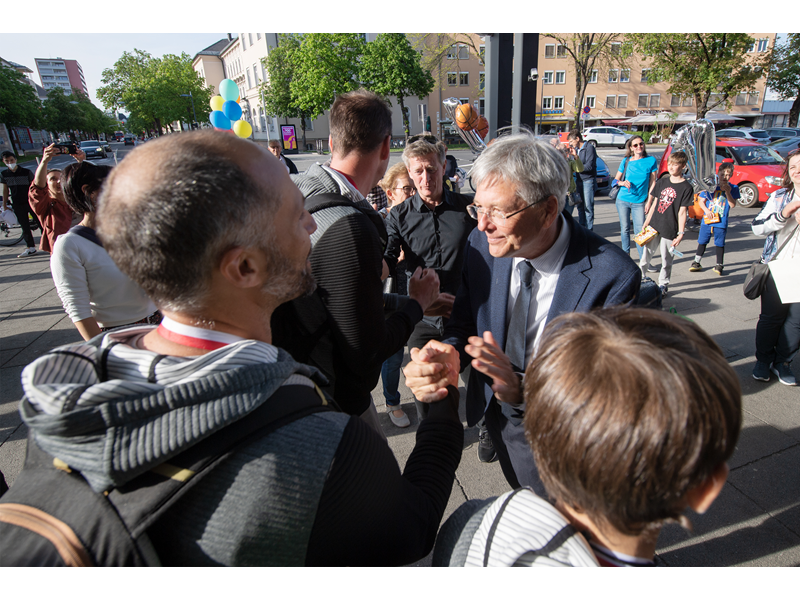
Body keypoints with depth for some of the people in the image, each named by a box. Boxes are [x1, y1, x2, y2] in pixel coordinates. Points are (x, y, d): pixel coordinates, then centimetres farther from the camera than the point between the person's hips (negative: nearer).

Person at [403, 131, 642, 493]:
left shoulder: (613, 277, -28)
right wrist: (448, 353, -30)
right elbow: (464, 322, -8)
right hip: (499, 417, 4)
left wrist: (525, 390, -42)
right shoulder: (481, 244, -16)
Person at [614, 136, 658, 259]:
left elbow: (652, 182, 2)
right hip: (623, 200, 2)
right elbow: (616, 179, 9)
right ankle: (625, 254, 24)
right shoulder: (626, 161, 3)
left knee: (639, 231, -6)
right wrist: (622, 183, -14)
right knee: (625, 229, 9)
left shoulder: (651, 160, -1)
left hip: (639, 202, -1)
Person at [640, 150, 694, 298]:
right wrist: (646, 222, 10)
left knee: (666, 260, 7)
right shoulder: (662, 182, 8)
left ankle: (663, 286, 21)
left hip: (670, 230, -4)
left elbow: (682, 212, -9)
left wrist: (681, 233, -12)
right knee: (645, 255, 9)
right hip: (654, 226, 4)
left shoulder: (686, 187, -6)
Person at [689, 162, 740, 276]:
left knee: (720, 244, 6)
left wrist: (728, 192, -17)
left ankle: (719, 265, 16)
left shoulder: (733, 188, 1)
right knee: (702, 242, 8)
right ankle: (697, 263, 19)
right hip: (707, 220, 1)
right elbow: (702, 201, 5)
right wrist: (706, 210, -12)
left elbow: (733, 205, -8)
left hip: (721, 222, -1)